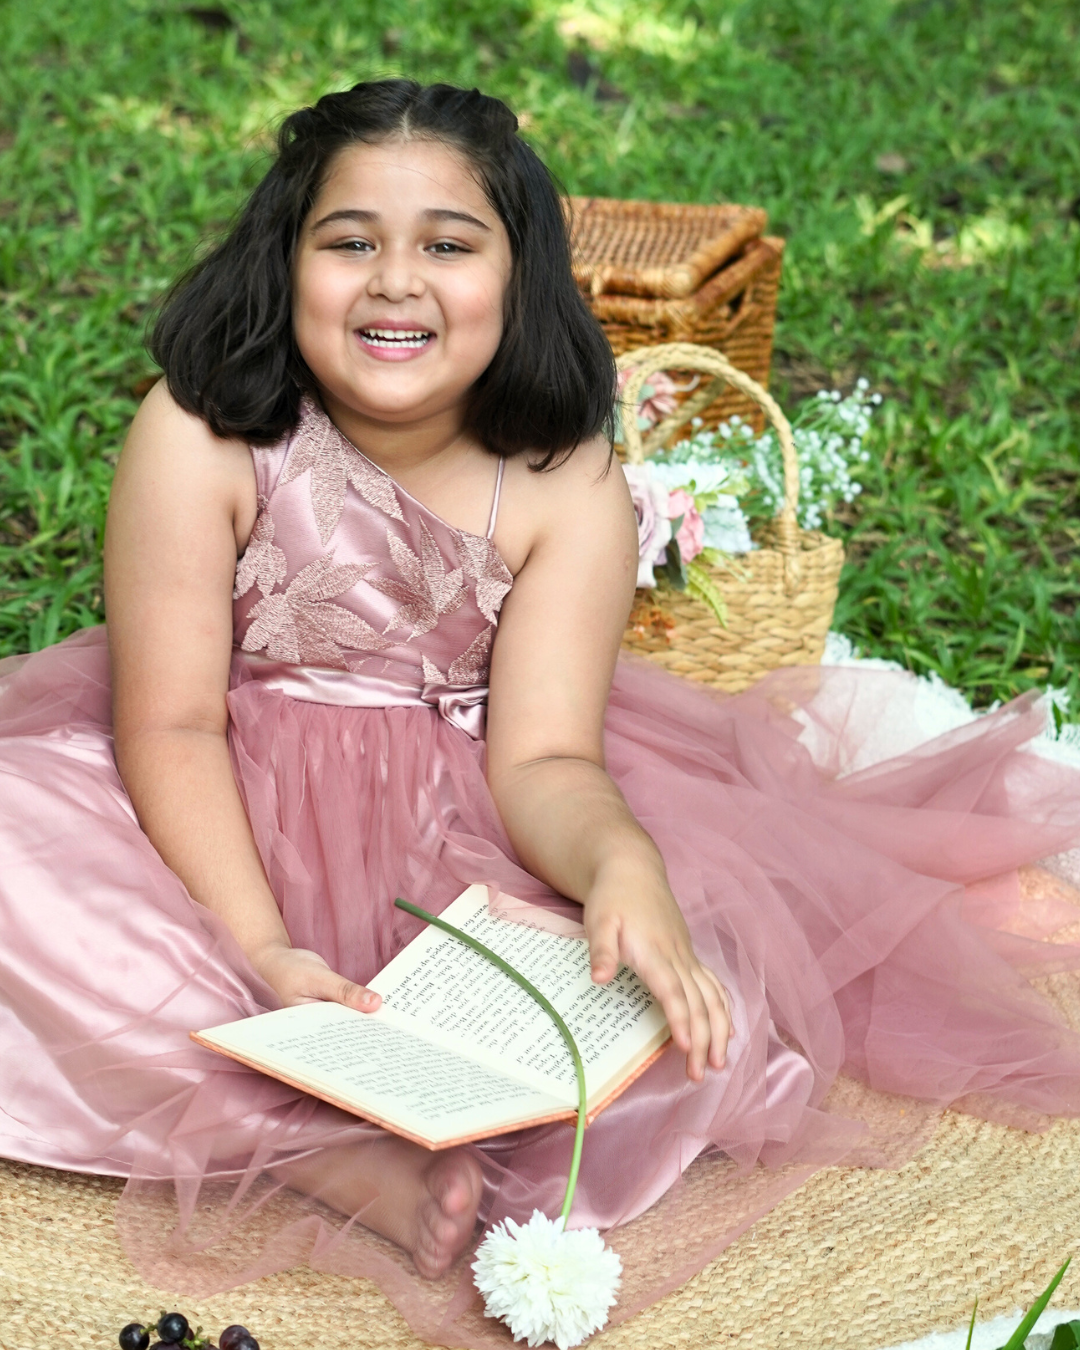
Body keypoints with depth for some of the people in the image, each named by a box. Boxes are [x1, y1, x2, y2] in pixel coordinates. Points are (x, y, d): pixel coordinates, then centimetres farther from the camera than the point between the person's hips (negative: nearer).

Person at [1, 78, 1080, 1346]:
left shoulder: (566, 484, -13)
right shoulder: (201, 438, -18)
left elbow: (541, 758, -16)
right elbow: (172, 726, -19)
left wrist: (624, 864, -40)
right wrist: (260, 947, -34)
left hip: (460, 813, 1)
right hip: (228, 818, -1)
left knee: (687, 983, -22)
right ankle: (356, 1172, -30)